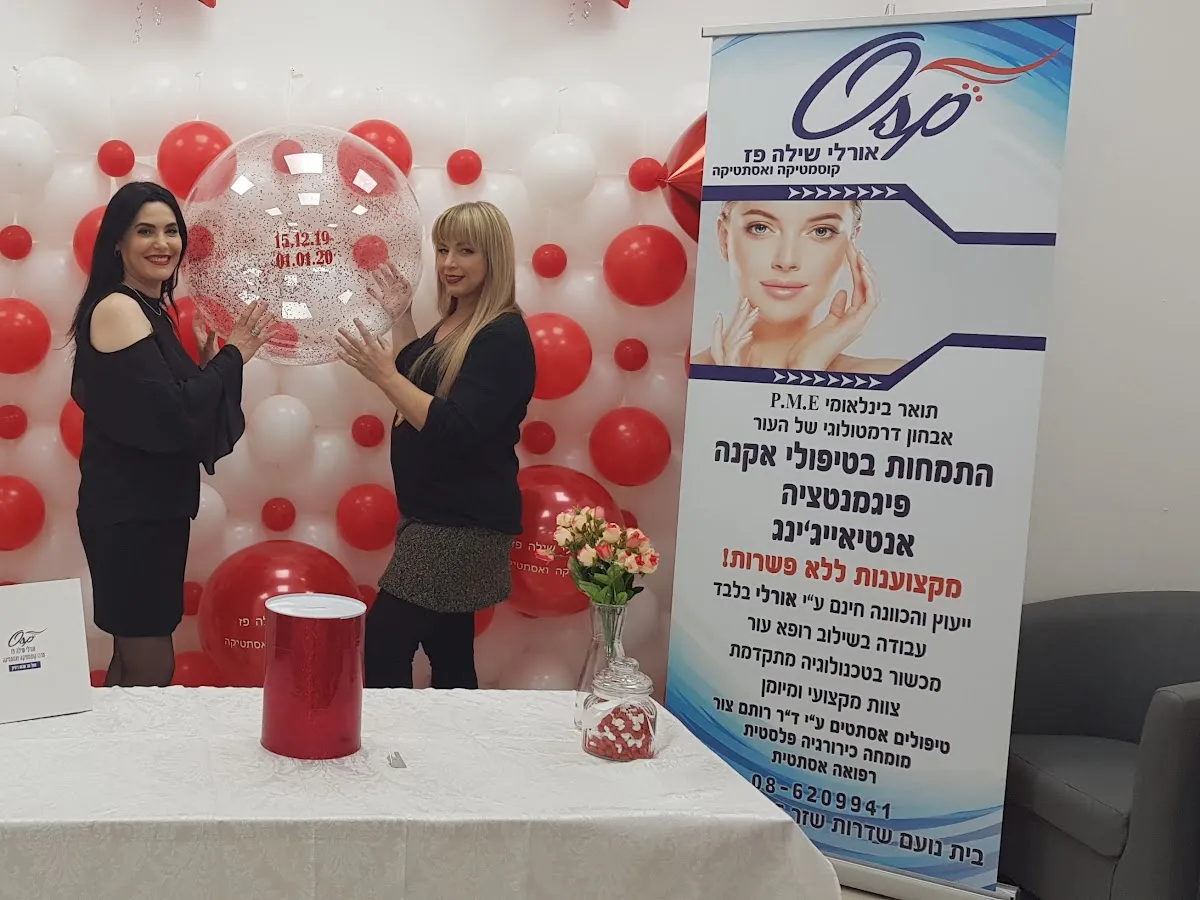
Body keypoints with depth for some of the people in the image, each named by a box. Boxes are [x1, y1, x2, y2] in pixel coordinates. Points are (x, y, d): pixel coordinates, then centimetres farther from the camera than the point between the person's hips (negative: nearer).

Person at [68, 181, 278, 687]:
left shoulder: (153, 308, 13)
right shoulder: (117, 308, -15)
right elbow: (168, 417, -23)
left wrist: (207, 363, 1)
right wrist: (231, 355, -14)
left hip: (154, 505, 10)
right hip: (128, 510, -10)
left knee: (135, 661, 18)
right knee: (151, 670, -2)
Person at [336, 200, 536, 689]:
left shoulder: (503, 336, -16)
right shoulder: (451, 324, 11)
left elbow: (457, 431, -24)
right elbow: (420, 381, 27)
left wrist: (383, 374, -25)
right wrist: (400, 316, 19)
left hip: (463, 524, -9)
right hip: (436, 517, 9)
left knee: (385, 646, -11)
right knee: (449, 653, 15)